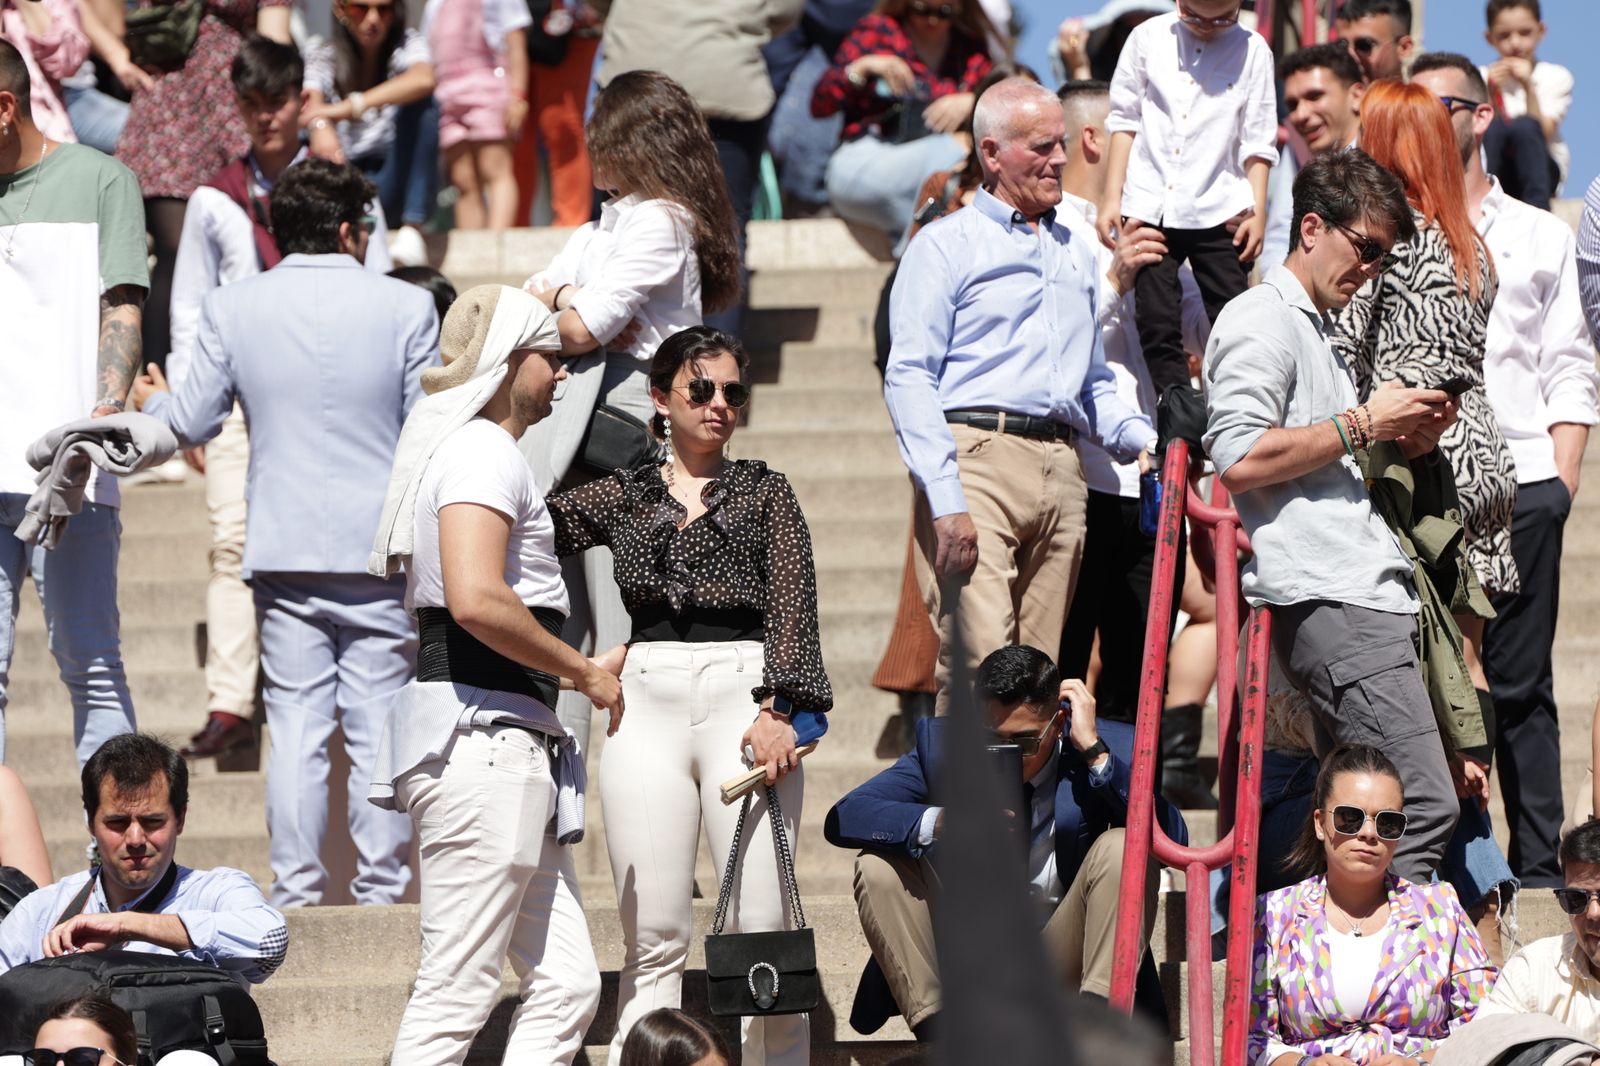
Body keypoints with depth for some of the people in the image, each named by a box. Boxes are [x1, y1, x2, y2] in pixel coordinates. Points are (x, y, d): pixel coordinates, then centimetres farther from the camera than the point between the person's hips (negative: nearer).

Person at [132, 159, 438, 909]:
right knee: (379, 727, 3)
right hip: (379, 548, -1)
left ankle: (297, 888, 4)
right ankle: (382, 888, 3)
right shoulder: (405, 307, -4)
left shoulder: (232, 308, 0)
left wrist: (153, 400, 29)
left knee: (296, 723, 5)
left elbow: (194, 423, 8)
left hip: (282, 546, 2)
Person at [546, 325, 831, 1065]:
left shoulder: (765, 492, 12)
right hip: (646, 703, 1)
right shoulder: (622, 496, 17)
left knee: (760, 928, -7)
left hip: (743, 694, -1)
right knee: (652, 940, -2)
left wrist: (779, 709, -11)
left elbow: (793, 606, 2)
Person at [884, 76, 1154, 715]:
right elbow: (909, 378, -4)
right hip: (976, 454, -6)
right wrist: (946, 499, -14)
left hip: (1062, 466, 6)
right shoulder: (948, 244, 5)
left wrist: (1145, 439, 8)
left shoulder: (1076, 255, 25)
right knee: (979, 664, -17)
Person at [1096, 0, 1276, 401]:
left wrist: (1257, 212, -5)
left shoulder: (1252, 51, 1)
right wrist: (1112, 199, 4)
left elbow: (1258, 141, 2)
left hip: (1220, 212, -1)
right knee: (1158, 325, -2)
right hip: (1149, 208, 1)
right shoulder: (1148, 38, 3)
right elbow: (1124, 120, 8)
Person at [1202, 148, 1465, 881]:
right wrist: (1363, 423, -12)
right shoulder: (1261, 321, -5)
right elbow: (1241, 457, -19)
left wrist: (1402, 442, 16)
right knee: (1422, 806, -17)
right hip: (1327, 601, -10)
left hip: (1362, 595, 10)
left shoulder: (1317, 332, 27)